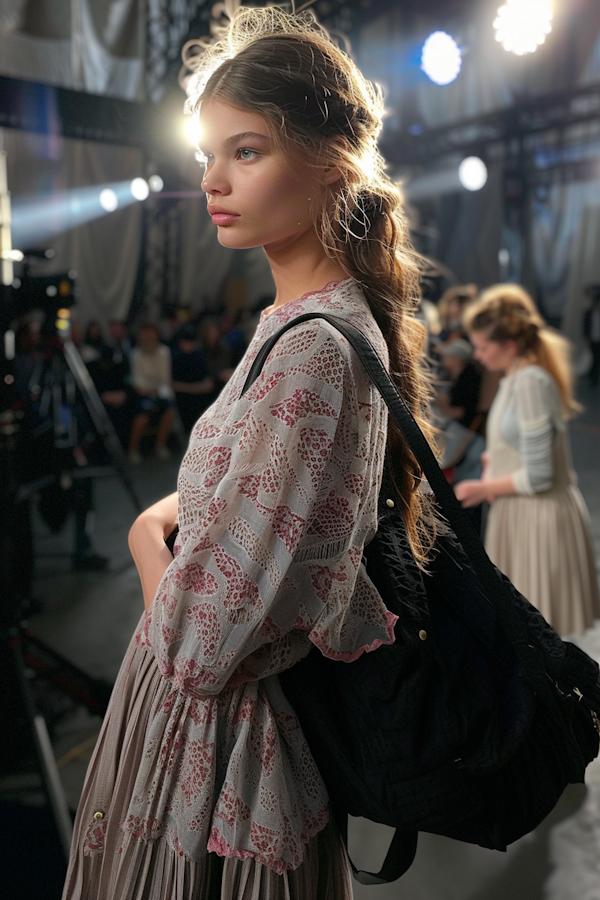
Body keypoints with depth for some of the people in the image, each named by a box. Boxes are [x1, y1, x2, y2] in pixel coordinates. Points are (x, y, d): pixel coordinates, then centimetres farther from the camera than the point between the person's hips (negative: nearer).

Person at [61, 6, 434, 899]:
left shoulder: (311, 351, -28)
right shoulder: (335, 320, 2)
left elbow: (196, 644, -27)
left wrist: (146, 537, -8)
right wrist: (172, 515, -4)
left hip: (207, 742, -8)